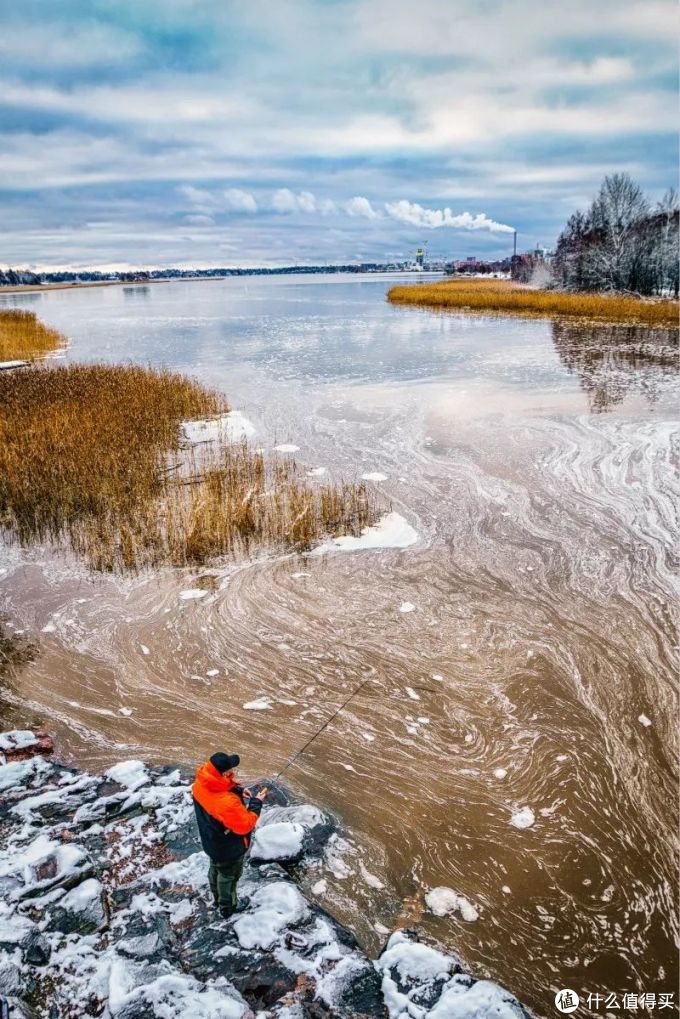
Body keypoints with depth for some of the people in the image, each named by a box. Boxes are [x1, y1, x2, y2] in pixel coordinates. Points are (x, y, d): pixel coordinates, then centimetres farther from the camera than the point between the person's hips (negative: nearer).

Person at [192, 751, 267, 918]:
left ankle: (218, 898, 58)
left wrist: (237, 790, -12)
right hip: (229, 848, -6)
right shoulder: (228, 803, -45)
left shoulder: (201, 784, -23)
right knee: (228, 876, 23)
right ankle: (227, 907, 48)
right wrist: (256, 803, -19)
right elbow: (245, 825, -29)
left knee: (216, 869, 32)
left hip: (211, 842, 6)